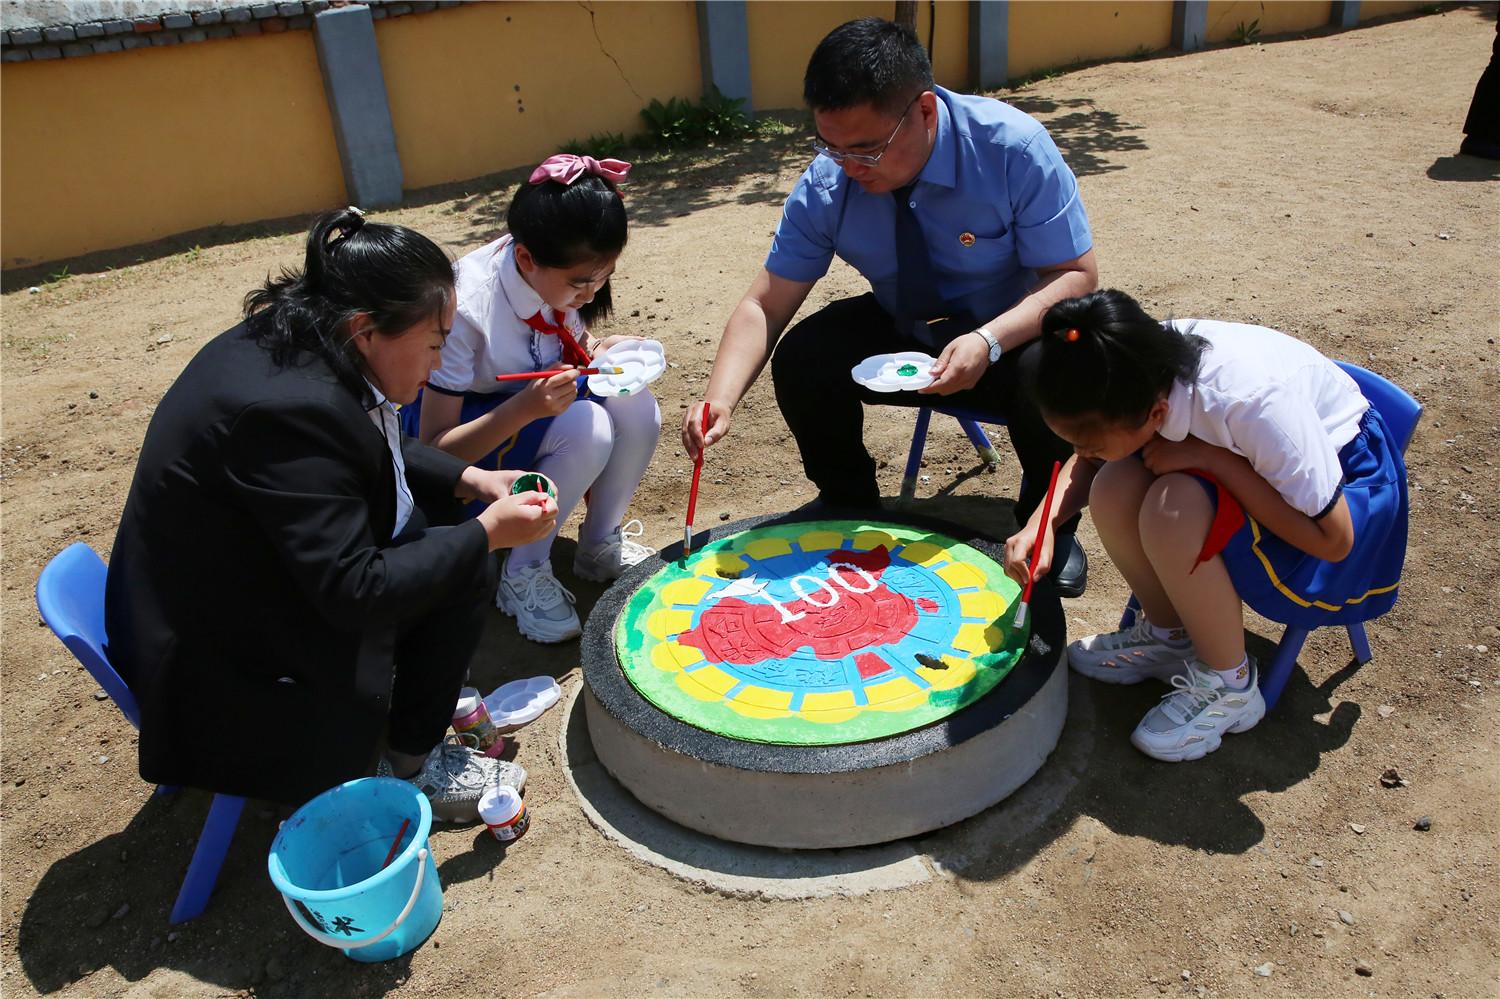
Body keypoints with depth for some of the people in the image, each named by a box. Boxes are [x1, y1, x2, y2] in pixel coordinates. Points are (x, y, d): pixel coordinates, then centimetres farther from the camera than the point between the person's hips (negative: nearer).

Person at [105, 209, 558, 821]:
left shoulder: (288, 340, -4)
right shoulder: (288, 407, -33)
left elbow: (378, 454, 14)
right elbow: (354, 590, -29)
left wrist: (471, 480, 1)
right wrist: (487, 535, -21)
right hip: (223, 661, -9)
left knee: (435, 517, 8)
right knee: (463, 566, -12)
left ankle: (415, 695, 23)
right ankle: (412, 768, 5)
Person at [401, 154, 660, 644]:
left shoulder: (561, 275, -15)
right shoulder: (464, 307, -32)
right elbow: (434, 451, -26)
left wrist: (601, 350, -16)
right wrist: (524, 408, -42)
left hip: (534, 407, 6)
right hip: (464, 434, -6)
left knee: (637, 411, -22)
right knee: (586, 429, -32)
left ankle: (601, 547, 1)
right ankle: (523, 576, -12)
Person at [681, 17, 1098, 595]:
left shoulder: (1014, 149, -24)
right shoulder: (826, 184, -15)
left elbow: (1077, 276, -20)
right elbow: (766, 304, -13)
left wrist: (988, 341, -39)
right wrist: (720, 400, -31)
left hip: (1013, 338, -2)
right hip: (904, 335, 3)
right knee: (801, 359, -23)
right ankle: (849, 511, 5)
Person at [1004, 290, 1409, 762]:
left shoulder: (1255, 402, -37)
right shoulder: (1142, 372, -20)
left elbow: (1333, 540, -25)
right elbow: (1089, 463, 1)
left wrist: (1212, 457, -32)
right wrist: (1043, 523, -17)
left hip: (1346, 481, -5)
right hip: (1253, 459, 6)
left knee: (1173, 509, -32)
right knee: (1113, 489, -21)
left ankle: (1228, 685, -8)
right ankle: (1168, 634, 6)